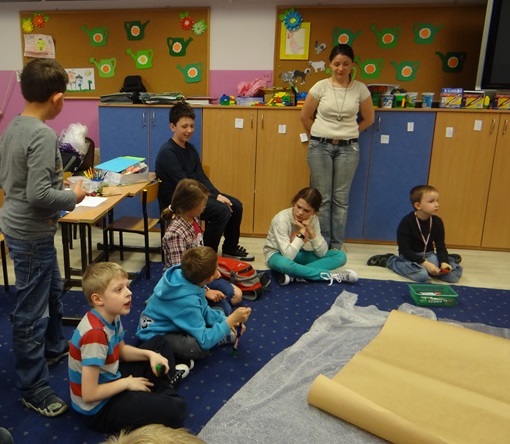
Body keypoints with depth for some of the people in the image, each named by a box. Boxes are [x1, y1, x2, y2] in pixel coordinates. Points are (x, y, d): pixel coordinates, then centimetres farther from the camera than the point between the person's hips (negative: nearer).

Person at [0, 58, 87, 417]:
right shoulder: (43, 135, -24)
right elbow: (38, 195, -28)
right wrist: (74, 197, -12)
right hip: (32, 234, -10)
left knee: (53, 291, 27)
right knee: (31, 312, 3)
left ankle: (53, 347, 48)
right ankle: (33, 389, 19)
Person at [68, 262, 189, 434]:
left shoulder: (112, 317, -6)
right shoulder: (95, 334, -33)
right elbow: (89, 394, -32)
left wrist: (151, 354, -4)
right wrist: (127, 383, -18)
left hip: (109, 381, 9)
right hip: (99, 408, -9)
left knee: (159, 343, 20)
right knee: (175, 409, -22)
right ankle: (164, 393, 8)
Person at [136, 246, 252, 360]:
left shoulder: (180, 274, -13)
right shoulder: (187, 301, -36)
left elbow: (203, 310, 3)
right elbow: (204, 341, -31)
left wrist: (225, 320, -7)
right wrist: (231, 320, -28)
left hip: (169, 323, 9)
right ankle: (225, 336, -6)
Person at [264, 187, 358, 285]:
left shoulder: (313, 219, -10)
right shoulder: (281, 219, -25)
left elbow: (322, 253, -15)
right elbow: (288, 256, -33)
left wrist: (310, 230, -26)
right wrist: (302, 232, -29)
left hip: (299, 255, 6)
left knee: (340, 256, -12)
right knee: (283, 263, -45)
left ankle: (295, 275, -28)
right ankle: (330, 275, -28)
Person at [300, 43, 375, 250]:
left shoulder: (360, 89, -1)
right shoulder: (320, 87, -3)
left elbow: (368, 119, 11)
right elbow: (305, 116, 6)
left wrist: (349, 134, 9)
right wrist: (320, 135, 8)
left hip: (348, 148, 1)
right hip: (320, 146, 0)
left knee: (341, 198, 5)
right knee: (321, 197, 4)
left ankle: (336, 245, 16)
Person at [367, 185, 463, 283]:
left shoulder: (437, 222, -3)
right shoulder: (407, 222, -18)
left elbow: (441, 246, 0)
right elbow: (405, 250, -19)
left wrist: (444, 262, -21)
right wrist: (425, 263, -28)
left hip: (428, 255, 4)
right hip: (410, 256, -4)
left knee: (455, 274, -15)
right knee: (422, 275, -34)